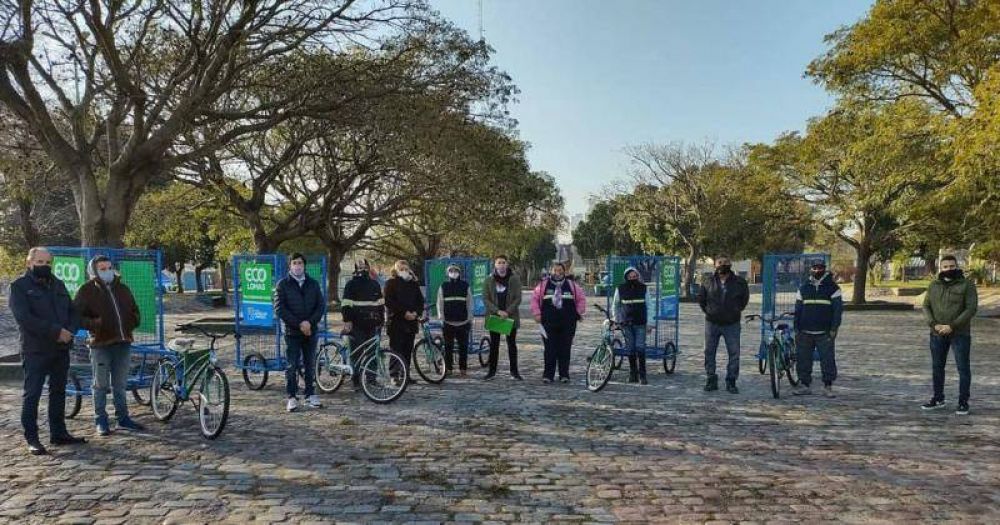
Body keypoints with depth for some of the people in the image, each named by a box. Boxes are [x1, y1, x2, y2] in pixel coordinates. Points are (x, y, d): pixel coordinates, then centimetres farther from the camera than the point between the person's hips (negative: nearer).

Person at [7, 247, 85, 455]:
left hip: (61, 349, 6)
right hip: (35, 351, -6)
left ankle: (59, 433, 21)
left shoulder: (58, 284, 15)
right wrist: (55, 331, -21)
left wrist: (70, 331, -7)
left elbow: (73, 311, 13)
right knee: (32, 394, -2)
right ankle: (31, 439, 4)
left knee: (58, 392, 12)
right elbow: (24, 317, -16)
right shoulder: (19, 286, -4)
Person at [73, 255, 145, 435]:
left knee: (120, 385, 13)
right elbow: (76, 316, -6)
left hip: (123, 343, 5)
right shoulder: (87, 291, -2)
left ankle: (123, 418, 21)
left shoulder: (122, 289, 14)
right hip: (101, 344, -5)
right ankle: (101, 421, 14)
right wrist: (95, 323, -20)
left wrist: (133, 321, 7)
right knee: (101, 386, 3)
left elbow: (134, 310, 25)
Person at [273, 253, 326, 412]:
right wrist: (299, 324, -14)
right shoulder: (282, 284, 0)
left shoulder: (313, 284, 9)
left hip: (311, 331, 3)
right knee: (292, 366, 1)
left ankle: (311, 395, 17)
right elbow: (279, 309, -7)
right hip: (292, 332, -2)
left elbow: (321, 305, 5)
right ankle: (292, 397, 9)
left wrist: (310, 322, -11)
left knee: (310, 365, 8)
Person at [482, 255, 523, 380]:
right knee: (494, 344, 5)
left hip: (511, 316, -1)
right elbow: (485, 299, -4)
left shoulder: (515, 279, -2)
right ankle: (492, 371, 12)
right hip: (494, 316, 1)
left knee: (512, 344, 7)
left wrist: (508, 311, -16)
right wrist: (498, 311, -15)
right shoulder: (489, 280, 0)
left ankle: (514, 371, 14)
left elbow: (518, 298, -5)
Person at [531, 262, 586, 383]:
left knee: (565, 350, 3)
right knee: (550, 350, -2)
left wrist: (579, 313, 7)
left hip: (567, 324, 1)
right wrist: (537, 313, 4)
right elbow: (534, 298, 11)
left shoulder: (572, 285, 7)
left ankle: (564, 375, 12)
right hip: (549, 323, -1)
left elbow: (581, 299, 14)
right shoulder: (543, 285, 5)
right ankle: (548, 375, 5)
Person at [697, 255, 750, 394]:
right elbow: (701, 297, 14)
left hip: (732, 324, -1)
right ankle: (711, 380, 17)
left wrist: (737, 310, 10)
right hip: (712, 323, 1)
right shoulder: (709, 282, -1)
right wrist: (707, 310, 9)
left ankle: (731, 381, 10)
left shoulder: (739, 282, -2)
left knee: (734, 353, -1)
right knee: (709, 352, 5)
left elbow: (745, 298, 15)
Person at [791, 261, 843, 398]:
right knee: (803, 359, 5)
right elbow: (797, 310, 14)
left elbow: (838, 309, -1)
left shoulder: (833, 288, 2)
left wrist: (834, 329, -8)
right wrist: (796, 328, 8)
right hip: (805, 332, 3)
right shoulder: (803, 289, 12)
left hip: (825, 333, -3)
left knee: (827, 359, -2)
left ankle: (828, 386, 6)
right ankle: (804, 384, 13)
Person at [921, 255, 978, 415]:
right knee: (937, 367, 10)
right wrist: (934, 325, -12)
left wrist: (952, 326, -18)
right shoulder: (934, 286, 8)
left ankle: (963, 402, 8)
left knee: (963, 368, 1)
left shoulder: (967, 285, -3)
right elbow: (926, 307, 5)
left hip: (960, 334, -4)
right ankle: (938, 399, 21)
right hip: (937, 334, 4)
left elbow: (971, 309, -11)